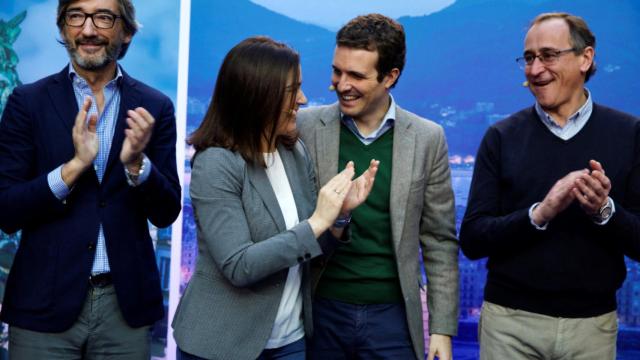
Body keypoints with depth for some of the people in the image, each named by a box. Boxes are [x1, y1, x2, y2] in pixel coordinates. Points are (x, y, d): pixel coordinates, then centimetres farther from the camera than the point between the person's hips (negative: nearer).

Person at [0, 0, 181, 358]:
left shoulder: (154, 107, 1)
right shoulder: (29, 101, -1)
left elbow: (167, 213, 0)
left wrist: (136, 162, -18)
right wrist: (75, 165, -19)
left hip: (126, 304, 1)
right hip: (45, 303, -1)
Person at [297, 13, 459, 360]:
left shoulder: (427, 139, -1)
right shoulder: (305, 126, -3)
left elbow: (439, 242, 2)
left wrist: (442, 328, 1)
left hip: (392, 315, 0)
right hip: (320, 310, 0)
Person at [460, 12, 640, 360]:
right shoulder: (502, 137, -2)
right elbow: (471, 240, -6)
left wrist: (605, 210, -20)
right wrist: (539, 214, -20)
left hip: (592, 323, 0)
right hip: (510, 320, 0)